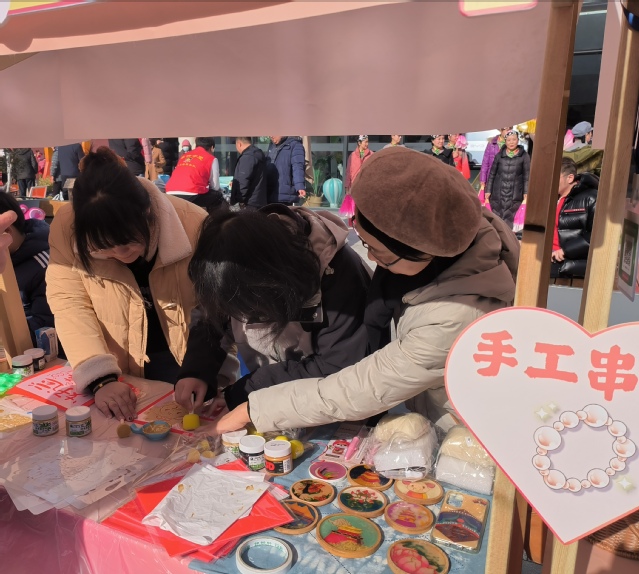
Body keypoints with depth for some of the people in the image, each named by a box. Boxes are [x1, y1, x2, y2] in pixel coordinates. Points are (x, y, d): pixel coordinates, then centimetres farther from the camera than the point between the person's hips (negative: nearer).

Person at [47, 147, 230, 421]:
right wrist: (100, 379, -30)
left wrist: (196, 373, -28)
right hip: (116, 371, 2)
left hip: (182, 364, -1)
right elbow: (69, 304, -17)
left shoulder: (192, 223, -22)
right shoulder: (67, 227, -17)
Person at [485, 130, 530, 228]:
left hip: (515, 195, -2)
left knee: (510, 221, -4)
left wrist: (526, 193, -7)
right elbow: (492, 174, 10)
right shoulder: (499, 155, 7)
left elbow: (527, 176, 1)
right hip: (497, 194, 2)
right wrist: (488, 191, 6)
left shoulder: (524, 156, 2)